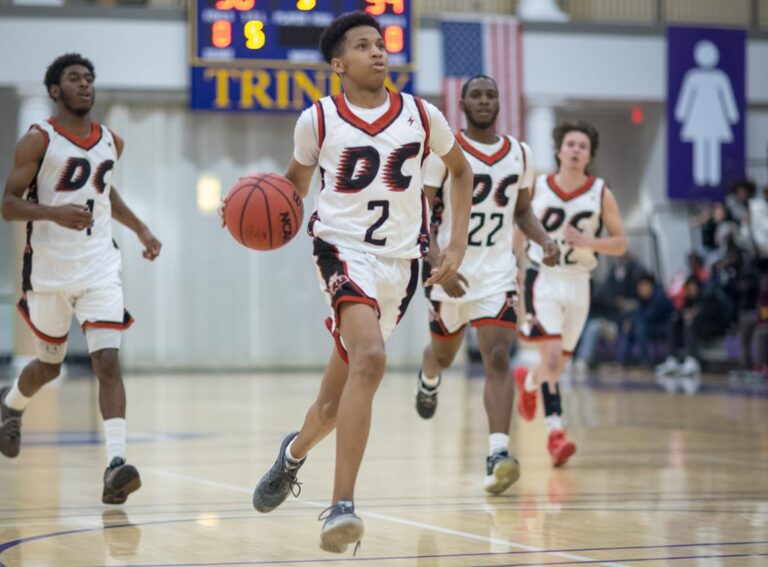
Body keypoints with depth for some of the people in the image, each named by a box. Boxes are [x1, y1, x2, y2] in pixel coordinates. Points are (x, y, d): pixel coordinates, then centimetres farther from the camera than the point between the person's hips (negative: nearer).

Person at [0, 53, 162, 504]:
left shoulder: (111, 142, 8)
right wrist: (53, 212, -28)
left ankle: (116, 462, -24)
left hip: (100, 269, 3)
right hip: (49, 272, -3)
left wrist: (141, 230, 18)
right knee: (49, 365, 14)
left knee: (108, 360, -15)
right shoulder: (38, 140, -8)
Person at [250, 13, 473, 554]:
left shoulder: (421, 116, 2)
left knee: (337, 398, 12)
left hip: (401, 261, 3)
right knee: (369, 359, -31)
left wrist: (458, 244, 9)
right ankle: (342, 506, -31)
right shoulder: (318, 120, -2)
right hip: (343, 250, -3)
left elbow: (460, 170, 18)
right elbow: (297, 181, 15)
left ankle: (295, 450, 47)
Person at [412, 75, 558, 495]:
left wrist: (544, 240, -2)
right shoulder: (444, 152, -9)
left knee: (497, 357, -16)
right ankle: (428, 379, 58)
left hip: (498, 271, 1)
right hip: (451, 271, -1)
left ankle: (498, 454, -25)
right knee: (444, 353, 19)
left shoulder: (519, 154, 4)